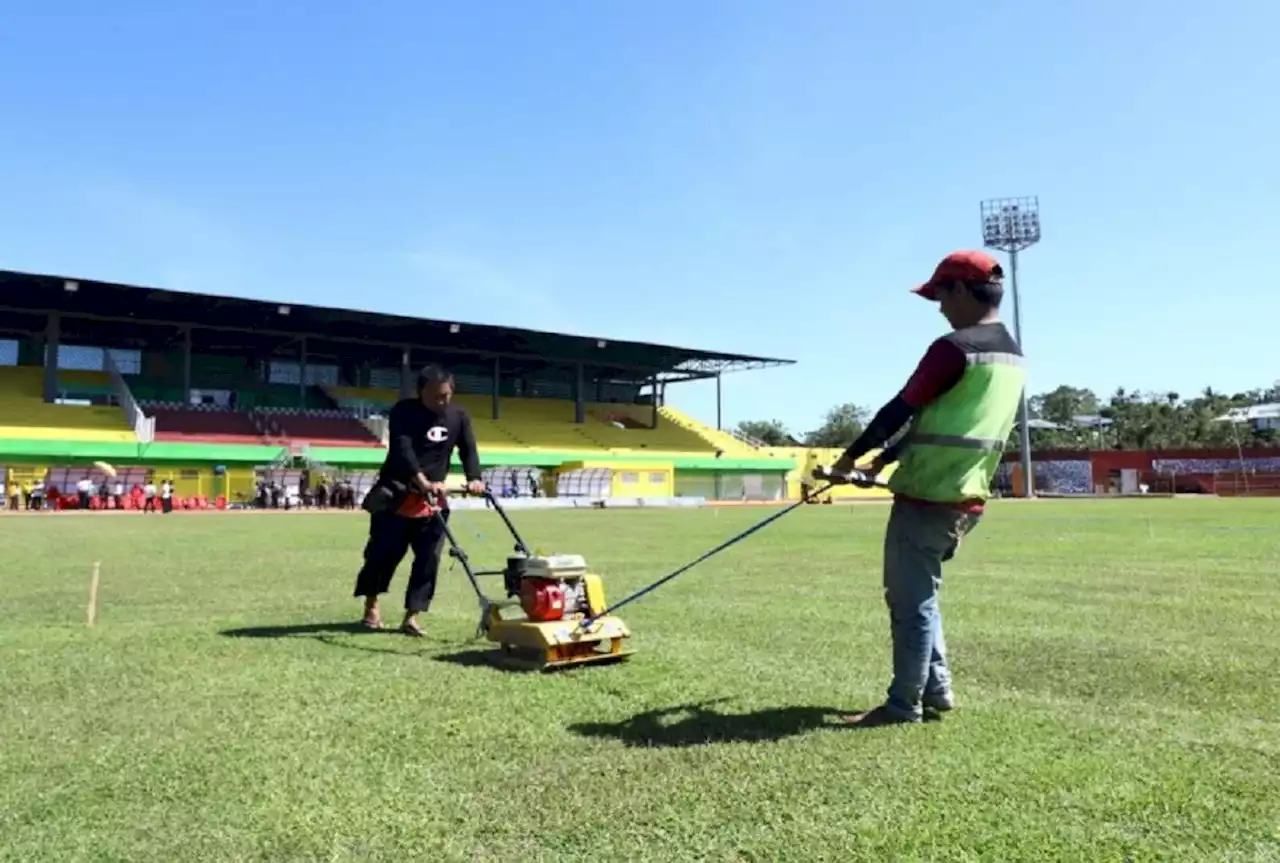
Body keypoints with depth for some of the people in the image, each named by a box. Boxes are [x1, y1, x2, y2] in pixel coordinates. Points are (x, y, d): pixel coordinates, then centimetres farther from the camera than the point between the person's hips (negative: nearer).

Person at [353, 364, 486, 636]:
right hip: (396, 495, -4)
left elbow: (468, 450, -3)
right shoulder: (404, 412, -14)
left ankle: (411, 617, 3)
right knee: (384, 552, 3)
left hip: (433, 499, 4)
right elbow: (402, 449, -28)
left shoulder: (459, 416, 1)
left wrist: (474, 478, -23)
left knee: (429, 557, -3)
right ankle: (371, 605, 26)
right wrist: (422, 482, -43)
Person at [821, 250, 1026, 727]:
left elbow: (901, 409, -12)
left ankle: (904, 704, 13)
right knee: (920, 595, 21)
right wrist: (885, 459, 21)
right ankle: (936, 689, 27)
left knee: (910, 601, 2)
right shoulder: (1012, 356, 12)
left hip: (927, 497, -9)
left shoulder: (954, 347, -16)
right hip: (966, 498, 9)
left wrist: (852, 454, 2)